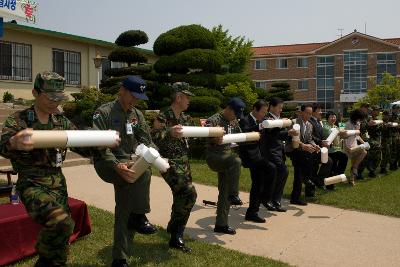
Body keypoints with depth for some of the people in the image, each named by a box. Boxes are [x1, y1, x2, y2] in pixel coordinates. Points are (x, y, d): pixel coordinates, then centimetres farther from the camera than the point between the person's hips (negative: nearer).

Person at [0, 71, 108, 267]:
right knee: (61, 221, -28)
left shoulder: (63, 122, 9)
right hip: (32, 183, -5)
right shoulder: (18, 121, -5)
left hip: (58, 181, 5)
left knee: (60, 226, 8)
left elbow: (84, 148, 11)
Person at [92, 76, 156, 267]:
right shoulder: (104, 112, -8)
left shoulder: (137, 115, 11)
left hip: (129, 164, 6)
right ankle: (138, 217, -17)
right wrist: (116, 165, -31)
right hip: (106, 164, -6)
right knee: (143, 172, -32)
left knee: (124, 213, 7)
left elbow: (147, 142, 5)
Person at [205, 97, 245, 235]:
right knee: (236, 161, -36)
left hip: (229, 156, 7)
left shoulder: (234, 121, 13)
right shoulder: (214, 120, -11)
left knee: (224, 192, 6)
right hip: (214, 156, -7)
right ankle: (233, 195, -24)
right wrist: (214, 140, -41)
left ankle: (221, 224, 15)